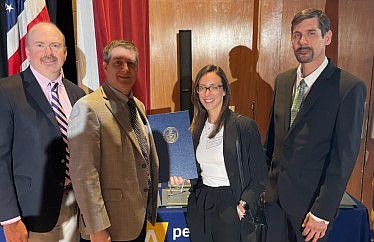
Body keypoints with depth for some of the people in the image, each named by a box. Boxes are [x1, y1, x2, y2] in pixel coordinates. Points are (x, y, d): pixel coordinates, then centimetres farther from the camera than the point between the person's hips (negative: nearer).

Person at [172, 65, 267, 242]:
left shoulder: (245, 126, -11)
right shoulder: (196, 128, 6)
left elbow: (259, 177, -8)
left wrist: (244, 205, -18)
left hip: (230, 206, -5)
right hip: (199, 208, 5)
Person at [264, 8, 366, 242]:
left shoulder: (350, 87, -14)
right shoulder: (283, 81, 4)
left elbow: (344, 156, -15)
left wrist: (323, 211, -15)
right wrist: (266, 180, 9)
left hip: (311, 197, -5)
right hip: (275, 192, 5)